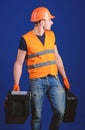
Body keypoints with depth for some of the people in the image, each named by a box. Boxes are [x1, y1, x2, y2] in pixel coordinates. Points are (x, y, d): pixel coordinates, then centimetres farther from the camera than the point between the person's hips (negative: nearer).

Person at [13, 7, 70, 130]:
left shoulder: (51, 35, 8)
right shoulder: (26, 39, -8)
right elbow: (18, 63, -4)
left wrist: (64, 77, 13)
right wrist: (16, 84, -10)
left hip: (54, 79, 4)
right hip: (36, 81, -4)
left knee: (60, 111, -3)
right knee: (37, 115, 4)